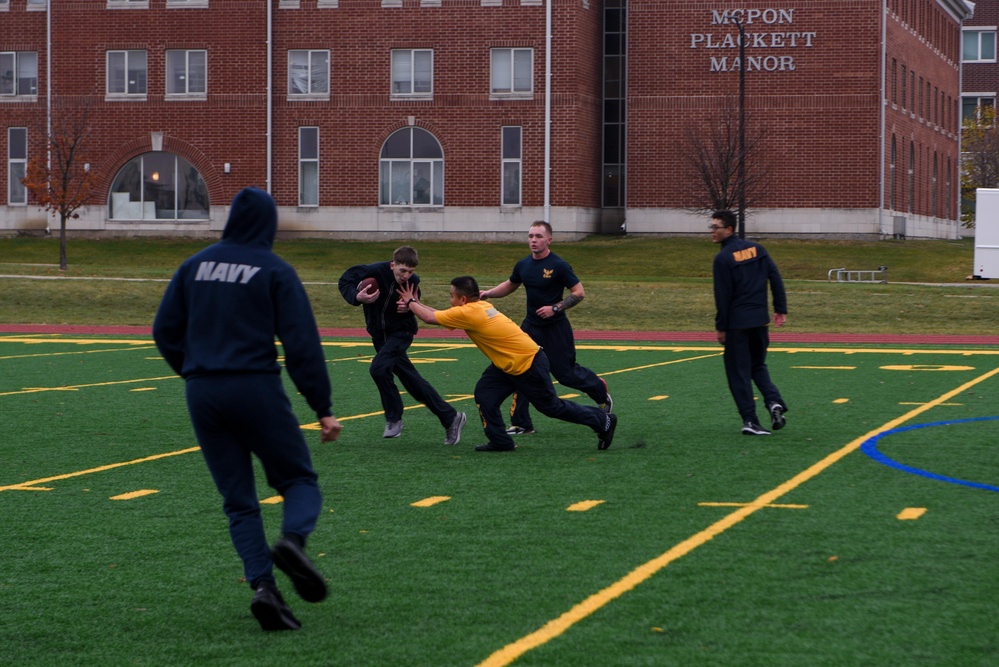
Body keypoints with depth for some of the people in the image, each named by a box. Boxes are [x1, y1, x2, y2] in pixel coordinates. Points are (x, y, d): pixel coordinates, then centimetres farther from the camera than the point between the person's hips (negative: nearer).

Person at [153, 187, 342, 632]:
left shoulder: (195, 265, 10)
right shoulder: (275, 271, -3)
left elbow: (165, 331, 13)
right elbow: (302, 344, -8)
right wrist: (323, 408, -6)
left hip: (202, 395, 4)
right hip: (256, 390, -4)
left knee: (238, 500, 9)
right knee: (299, 480, 9)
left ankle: (262, 585, -8)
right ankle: (293, 539, -22)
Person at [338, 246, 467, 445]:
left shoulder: (413, 281, -14)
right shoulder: (375, 271, -20)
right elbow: (345, 281, -16)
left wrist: (409, 306, -19)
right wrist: (356, 297, -34)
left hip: (401, 331, -3)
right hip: (379, 333, 3)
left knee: (379, 368, -26)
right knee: (410, 379, 7)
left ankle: (393, 419, -8)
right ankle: (450, 417, 16)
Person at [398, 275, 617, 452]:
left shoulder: (468, 313, -23)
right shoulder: (479, 306, 4)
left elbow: (430, 317, -18)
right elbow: (439, 315, 15)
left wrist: (411, 302, -2)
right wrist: (416, 303, 11)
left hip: (530, 365, -9)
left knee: (552, 407, 4)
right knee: (484, 394, 0)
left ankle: (603, 421, 17)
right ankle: (499, 441, 8)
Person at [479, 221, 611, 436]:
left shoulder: (558, 265, -15)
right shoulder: (523, 265, 4)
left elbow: (579, 293, -14)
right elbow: (509, 285, 22)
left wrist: (555, 308, -22)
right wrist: (487, 293, 6)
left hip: (556, 329, -6)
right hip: (531, 327, 6)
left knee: (565, 373, 2)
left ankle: (600, 389, 33)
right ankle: (521, 423, 4)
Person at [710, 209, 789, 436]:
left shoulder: (723, 258, -11)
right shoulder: (757, 249, 6)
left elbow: (722, 297, -12)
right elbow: (776, 279, 5)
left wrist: (721, 327, -4)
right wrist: (781, 309, 10)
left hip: (737, 323, -5)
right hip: (760, 320, 6)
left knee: (739, 372, 4)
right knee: (758, 366, 20)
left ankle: (750, 420, 0)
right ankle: (774, 401, -4)